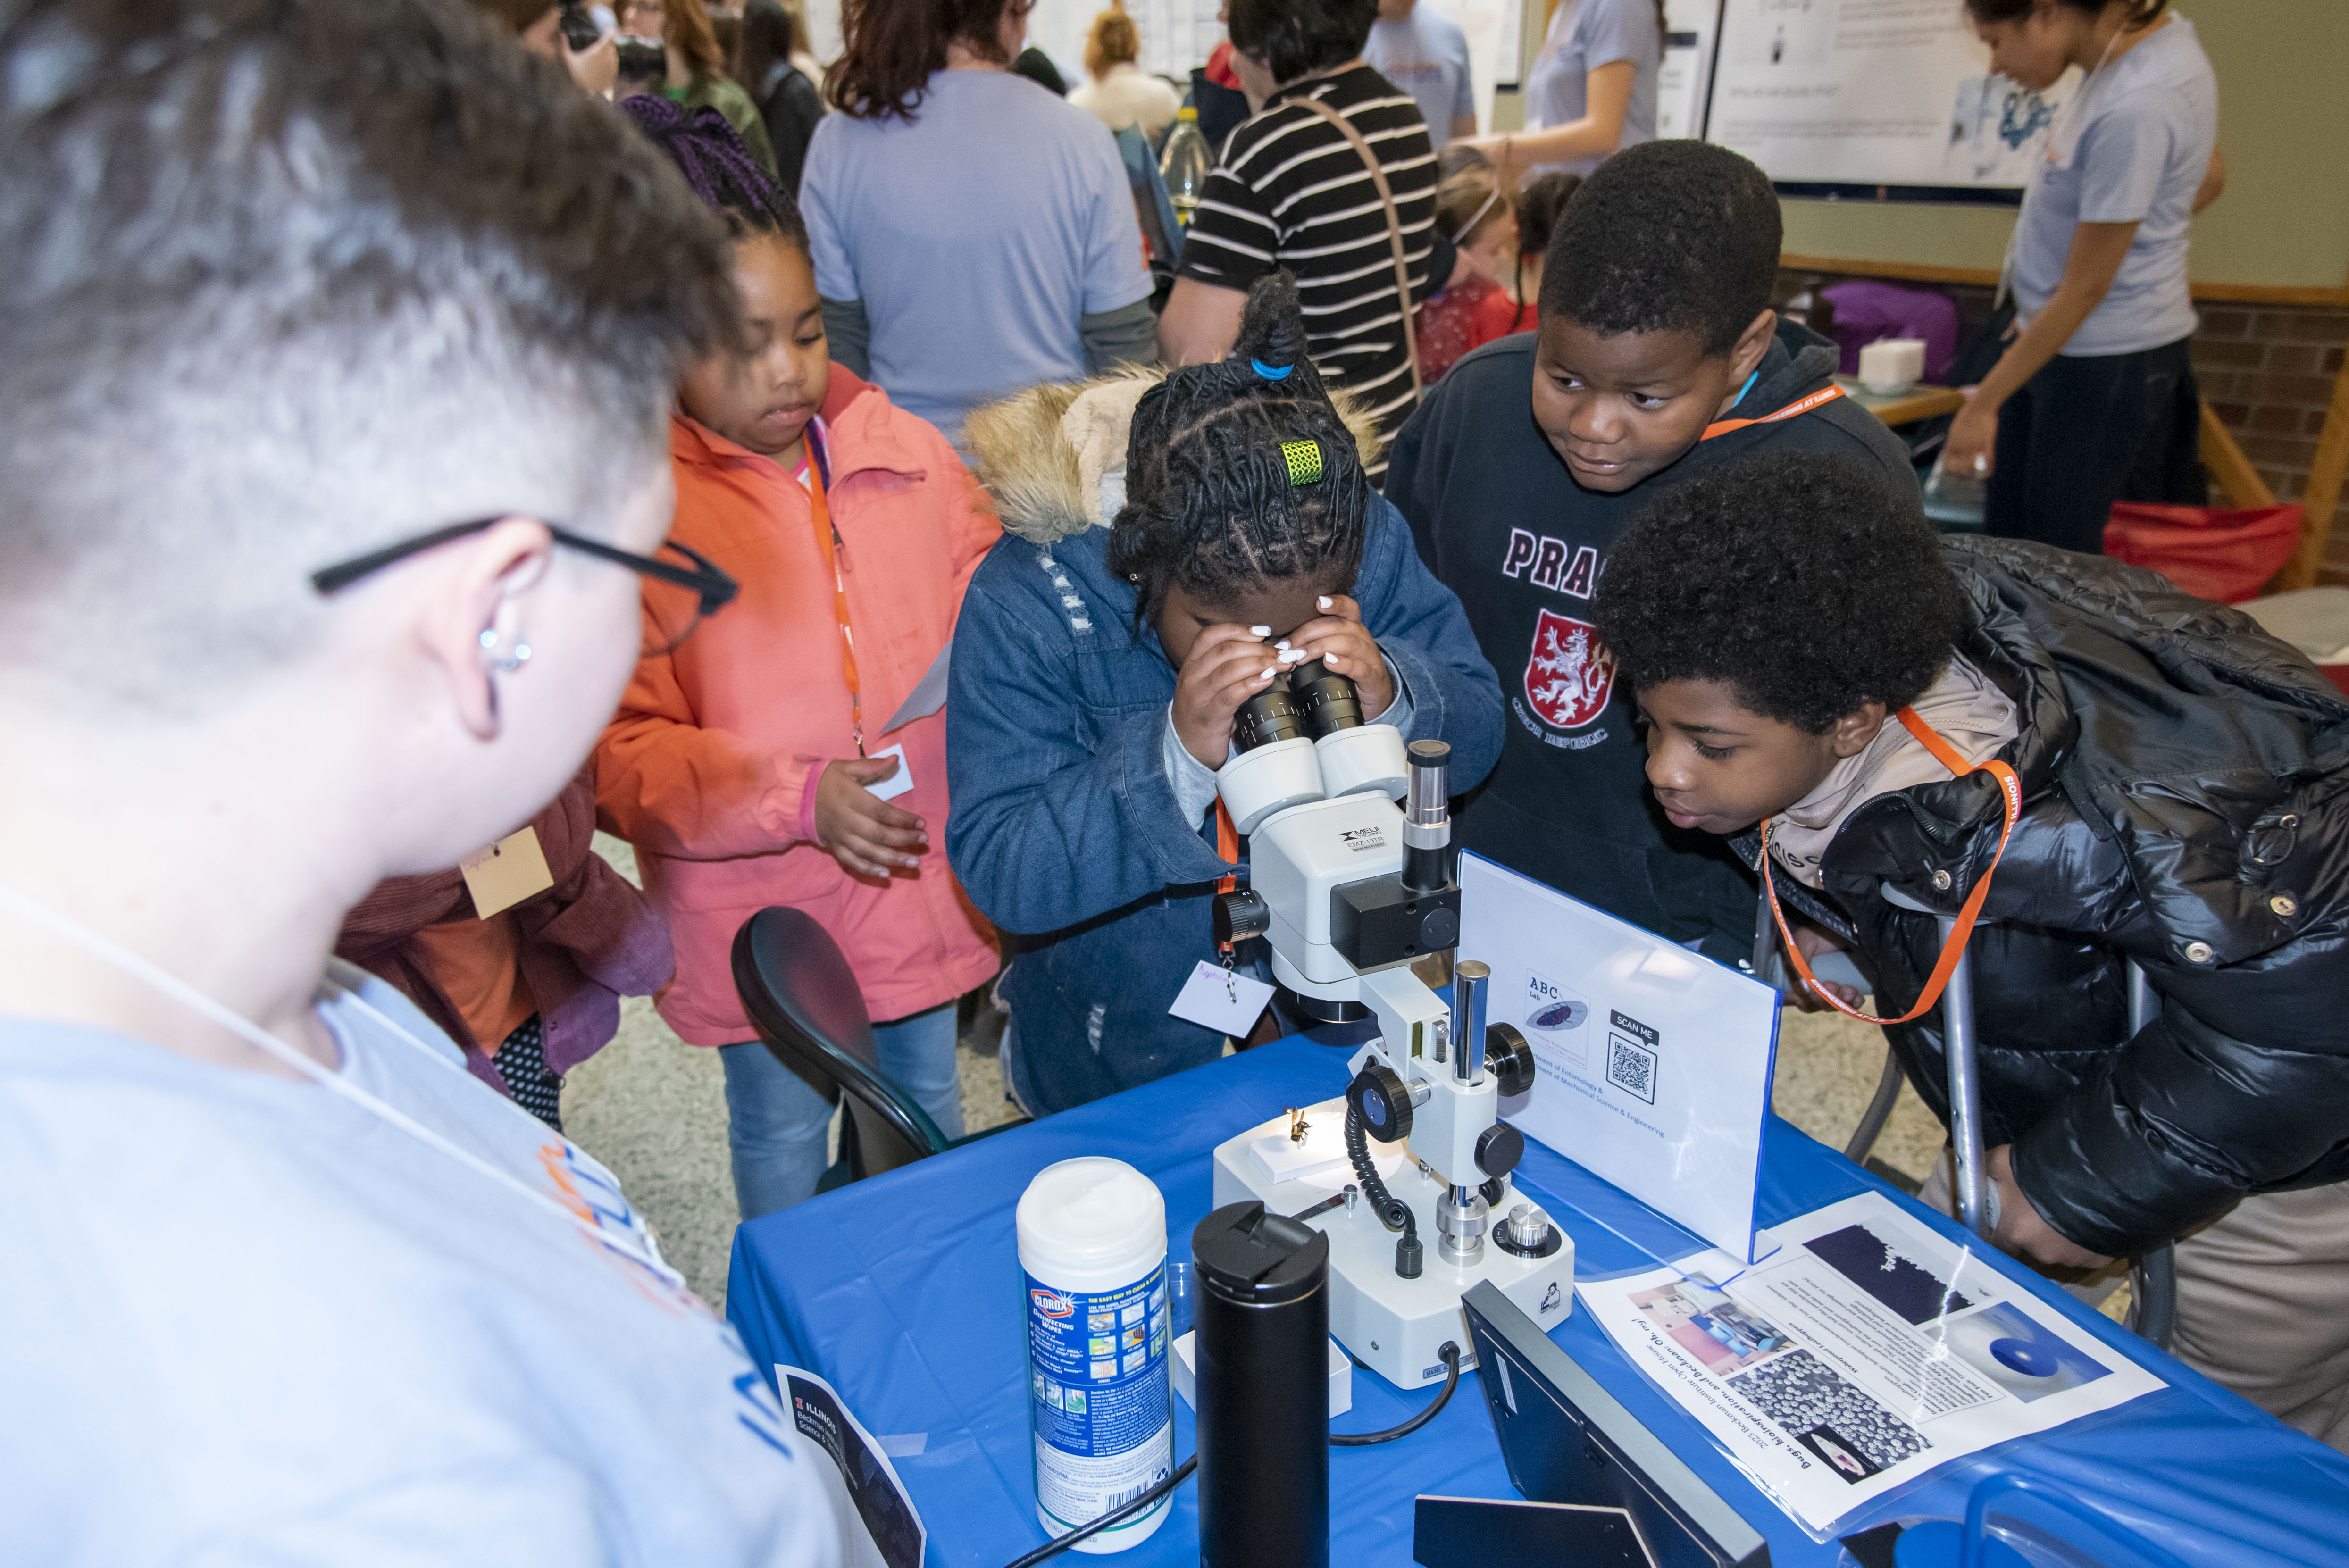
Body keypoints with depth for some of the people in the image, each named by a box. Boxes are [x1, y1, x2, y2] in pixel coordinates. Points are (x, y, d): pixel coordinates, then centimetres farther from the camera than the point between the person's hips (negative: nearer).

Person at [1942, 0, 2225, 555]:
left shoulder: (2133, 112, -26)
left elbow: (2084, 291, -20)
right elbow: (2209, 176, 17)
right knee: (2006, 534, 13)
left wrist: (1982, 405, -15)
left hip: (2106, 363, -9)